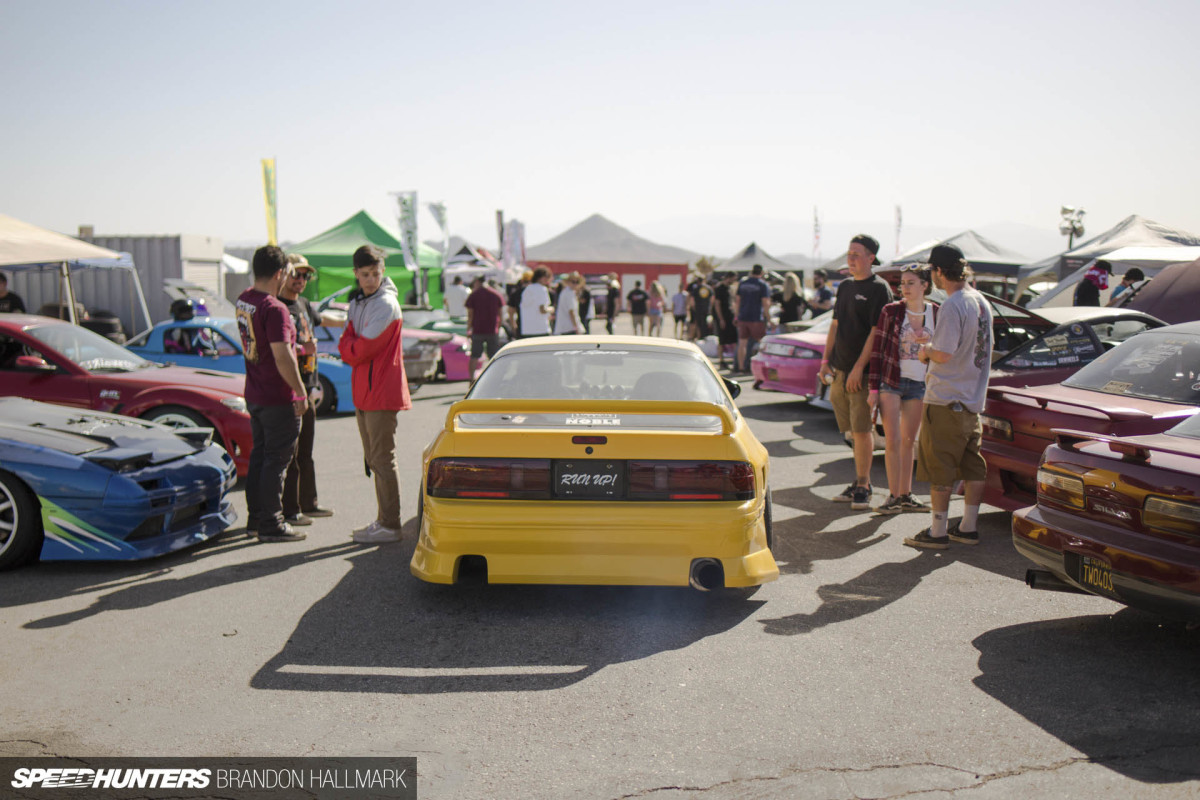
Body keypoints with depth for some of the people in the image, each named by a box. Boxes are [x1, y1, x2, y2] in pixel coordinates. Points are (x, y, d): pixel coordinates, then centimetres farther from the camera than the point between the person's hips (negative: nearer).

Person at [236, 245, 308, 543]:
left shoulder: (243, 300, 6)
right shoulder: (274, 309, -22)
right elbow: (282, 357, -24)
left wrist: (297, 347, 23)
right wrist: (301, 391, -16)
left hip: (254, 394, 9)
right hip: (278, 398, -9)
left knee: (259, 455, 17)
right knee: (276, 460, 0)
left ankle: (255, 518, 27)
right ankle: (271, 525, 7)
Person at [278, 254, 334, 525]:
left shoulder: (303, 304, 15)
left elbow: (318, 320, 38)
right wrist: (302, 349, -22)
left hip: (306, 386, 9)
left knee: (305, 450, 16)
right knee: (288, 453, -4)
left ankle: (308, 503, 26)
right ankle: (288, 510, 3)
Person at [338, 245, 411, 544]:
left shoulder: (386, 304, -13)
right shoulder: (357, 304, 16)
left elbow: (359, 350, -17)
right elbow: (346, 347, 12)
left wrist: (349, 346, 1)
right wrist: (352, 348, -7)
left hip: (382, 393, -9)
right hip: (364, 392, 9)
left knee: (383, 460, -5)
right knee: (374, 461, 14)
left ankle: (390, 525, 2)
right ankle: (383, 520, 24)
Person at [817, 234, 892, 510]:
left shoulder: (879, 289, -6)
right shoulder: (845, 286, 16)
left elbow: (876, 332, -13)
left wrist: (858, 368, -17)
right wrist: (826, 360, 11)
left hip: (863, 372, -7)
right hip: (839, 370, 7)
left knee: (862, 430, -6)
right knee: (855, 431, 11)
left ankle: (862, 487, 1)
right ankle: (860, 482, 20)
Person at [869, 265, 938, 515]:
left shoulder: (937, 313, 3)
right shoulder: (891, 311, -5)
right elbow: (877, 350, -4)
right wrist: (873, 388, -7)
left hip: (919, 384, 3)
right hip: (890, 382, -3)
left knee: (908, 441, 10)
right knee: (893, 441, -7)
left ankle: (905, 495, 19)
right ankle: (893, 497, 0)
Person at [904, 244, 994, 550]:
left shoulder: (953, 305, -18)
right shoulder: (982, 302, 10)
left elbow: (944, 354, -23)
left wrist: (926, 351, -3)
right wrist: (933, 343, 18)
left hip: (946, 400, -9)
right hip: (973, 398, 9)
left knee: (939, 469, -1)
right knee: (973, 466, 13)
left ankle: (938, 532, 6)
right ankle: (968, 527, 21)